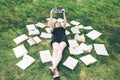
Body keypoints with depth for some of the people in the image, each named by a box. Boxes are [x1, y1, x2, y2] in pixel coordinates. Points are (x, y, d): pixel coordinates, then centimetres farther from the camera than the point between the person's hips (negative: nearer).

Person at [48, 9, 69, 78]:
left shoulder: (63, 28, 39)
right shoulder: (53, 29, 37)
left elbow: (65, 22, 28)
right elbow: (51, 22, 25)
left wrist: (64, 13, 27)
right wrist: (51, 14, 25)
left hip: (63, 39, 1)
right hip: (55, 39, 0)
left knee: (60, 50, -34)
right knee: (55, 50, -35)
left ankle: (53, 67, -58)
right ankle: (55, 70, -58)